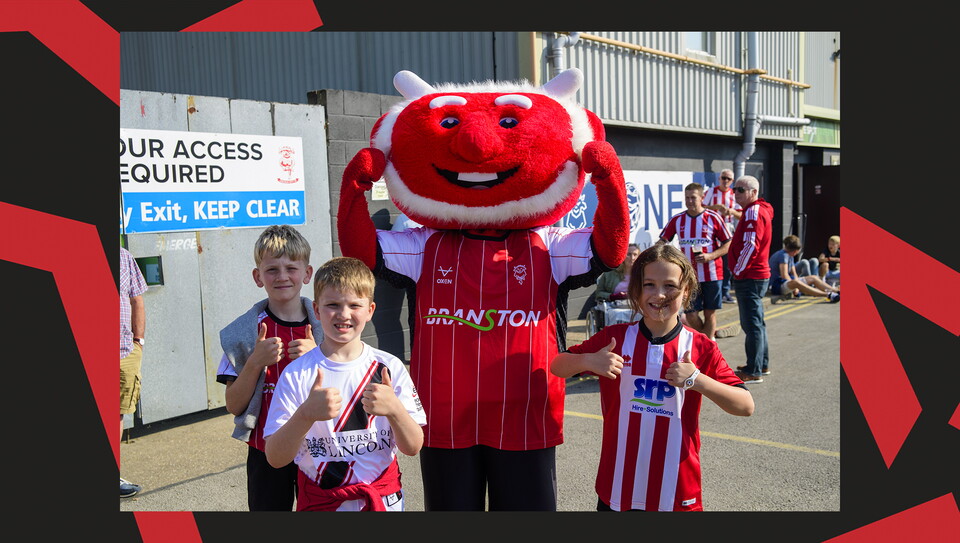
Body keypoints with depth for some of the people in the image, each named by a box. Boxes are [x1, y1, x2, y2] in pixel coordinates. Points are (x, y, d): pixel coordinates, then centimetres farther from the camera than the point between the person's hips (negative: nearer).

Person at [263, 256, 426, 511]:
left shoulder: (389, 367, -7)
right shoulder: (296, 374, -11)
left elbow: (413, 448, -7)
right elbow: (276, 459, -14)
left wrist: (394, 409, -26)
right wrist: (307, 414, -31)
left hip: (384, 498, 1)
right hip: (320, 502, -1)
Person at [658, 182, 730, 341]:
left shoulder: (713, 218, -2)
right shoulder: (677, 220, 5)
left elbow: (728, 244, 0)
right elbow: (662, 241, 11)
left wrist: (710, 256, -15)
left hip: (712, 273, -2)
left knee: (710, 313, 4)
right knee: (691, 315, 2)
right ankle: (710, 338, 27)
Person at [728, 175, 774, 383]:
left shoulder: (754, 211, -15)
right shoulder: (758, 210, 18)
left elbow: (750, 246, -23)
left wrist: (738, 272, -15)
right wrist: (739, 272, 17)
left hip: (749, 277, -11)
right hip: (758, 275, 11)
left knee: (752, 323, -8)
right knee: (756, 321, 19)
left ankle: (754, 371, -4)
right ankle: (762, 364, 30)